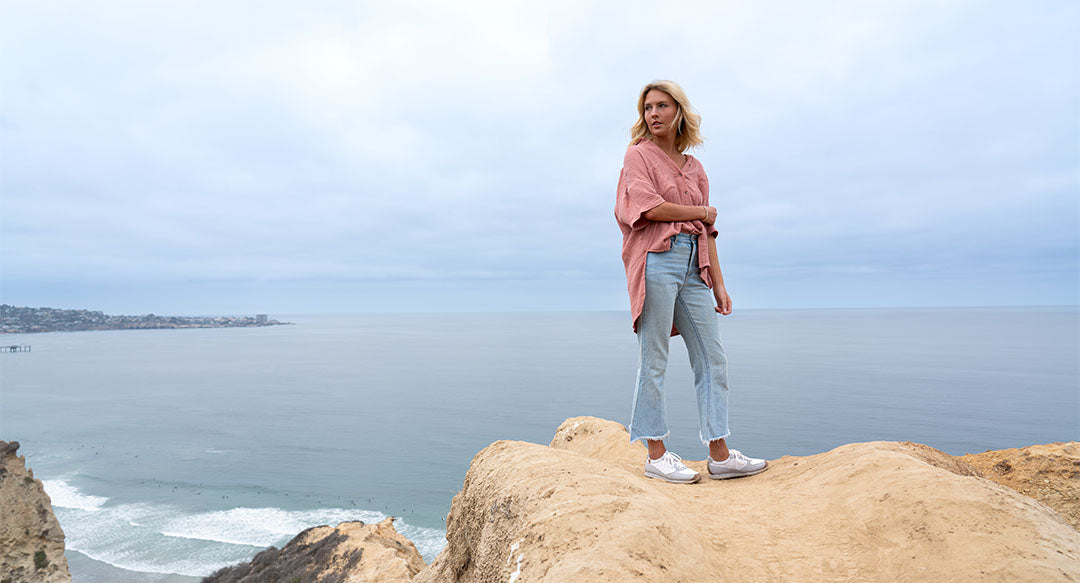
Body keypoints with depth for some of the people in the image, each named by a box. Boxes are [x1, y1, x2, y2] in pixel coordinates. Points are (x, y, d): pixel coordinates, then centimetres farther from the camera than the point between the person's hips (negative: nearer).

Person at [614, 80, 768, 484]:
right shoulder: (638, 155, 5)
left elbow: (707, 232, 18)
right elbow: (650, 207, -11)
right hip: (656, 259, -6)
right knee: (654, 359, -3)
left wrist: (719, 283, 11)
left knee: (712, 357, 5)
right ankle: (656, 455, 7)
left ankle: (720, 455, 14)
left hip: (693, 264, 6)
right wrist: (702, 211, 2)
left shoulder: (694, 167, 21)